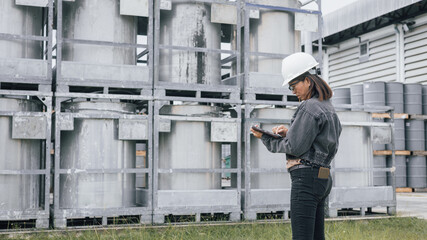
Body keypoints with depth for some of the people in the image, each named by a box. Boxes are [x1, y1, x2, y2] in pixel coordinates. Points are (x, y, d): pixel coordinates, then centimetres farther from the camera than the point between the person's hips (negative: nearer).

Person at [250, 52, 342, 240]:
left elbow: (295, 147, -14)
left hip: (307, 177, -10)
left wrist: (265, 137, -3)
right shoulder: (327, 107, 17)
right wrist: (289, 132, 10)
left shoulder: (309, 107, -12)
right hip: (322, 177, 10)